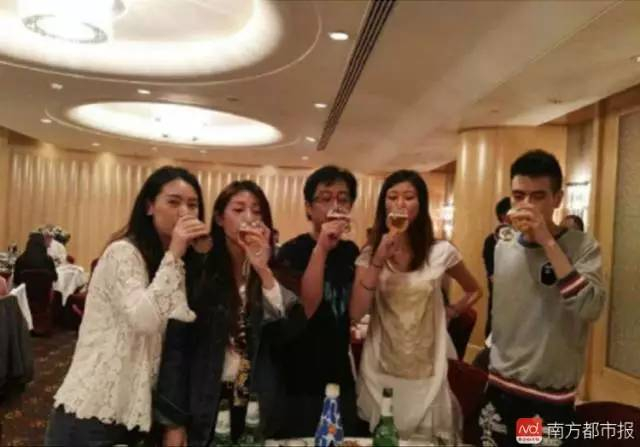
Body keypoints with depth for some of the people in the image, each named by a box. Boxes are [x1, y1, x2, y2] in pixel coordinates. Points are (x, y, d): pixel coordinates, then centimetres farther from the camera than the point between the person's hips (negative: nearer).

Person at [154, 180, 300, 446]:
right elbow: (176, 344, -5)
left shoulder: (275, 267, -1)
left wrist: (264, 271, -21)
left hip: (258, 407, 1)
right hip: (204, 407, -1)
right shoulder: (199, 270, -5)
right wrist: (173, 421, -7)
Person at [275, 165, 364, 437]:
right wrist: (321, 249, -30)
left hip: (342, 381, 6)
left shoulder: (350, 251, 5)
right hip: (302, 386, -6)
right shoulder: (293, 252, -13)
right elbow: (302, 310, -25)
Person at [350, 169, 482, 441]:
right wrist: (378, 261, -18)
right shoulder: (370, 254, -2)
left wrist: (448, 313, -1)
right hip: (381, 372, 1)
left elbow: (474, 291, 14)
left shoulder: (441, 252, -5)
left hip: (427, 374, -1)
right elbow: (355, 314, -13)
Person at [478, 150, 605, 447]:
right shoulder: (502, 247, 3)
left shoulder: (582, 246, -10)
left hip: (551, 395, -4)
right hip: (499, 386, 4)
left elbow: (590, 309, -27)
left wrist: (548, 242, -28)